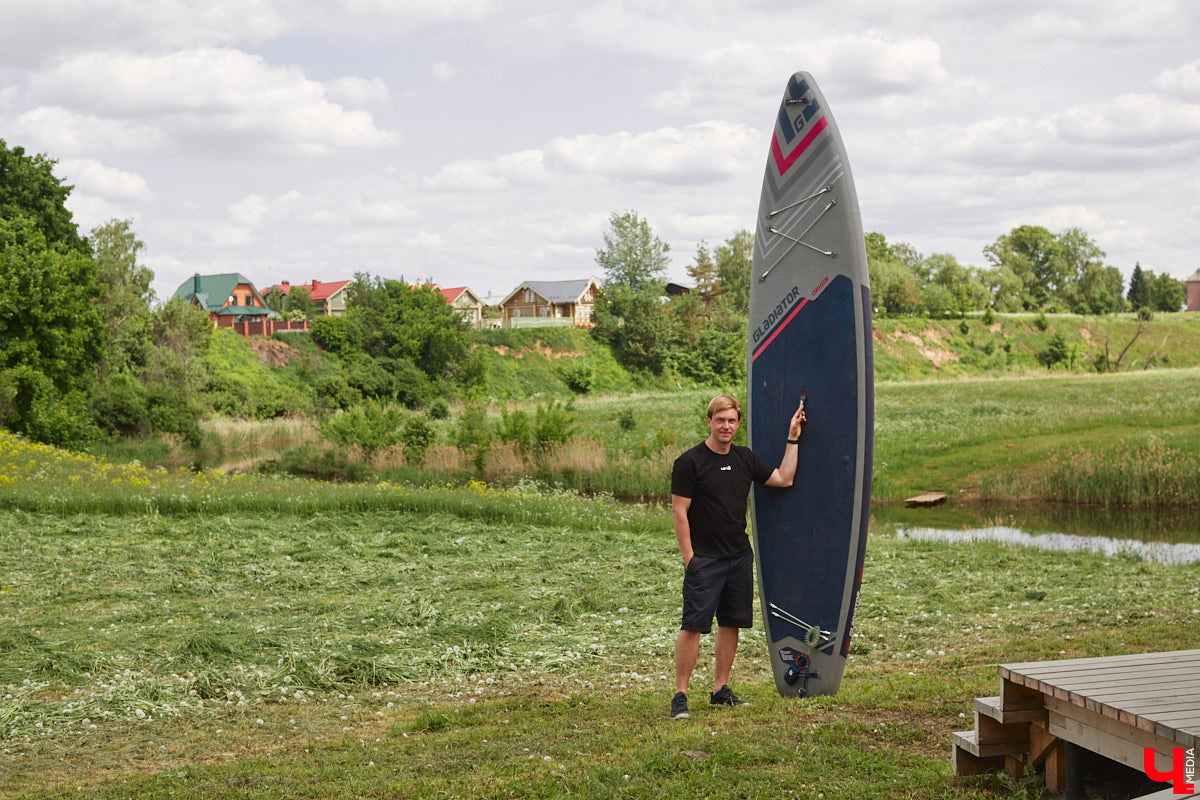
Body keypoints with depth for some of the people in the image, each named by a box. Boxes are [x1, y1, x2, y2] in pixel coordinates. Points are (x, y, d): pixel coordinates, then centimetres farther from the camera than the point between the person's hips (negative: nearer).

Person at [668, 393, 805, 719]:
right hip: (704, 559, -6)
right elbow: (679, 512, -8)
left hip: (740, 556, 6)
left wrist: (793, 438, 11)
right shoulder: (690, 462, -8)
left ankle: (720, 689, 19)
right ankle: (680, 695, -5)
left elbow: (784, 478, 14)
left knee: (731, 623, 9)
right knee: (693, 626, -9)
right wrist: (689, 556, -13)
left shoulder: (745, 458, 10)